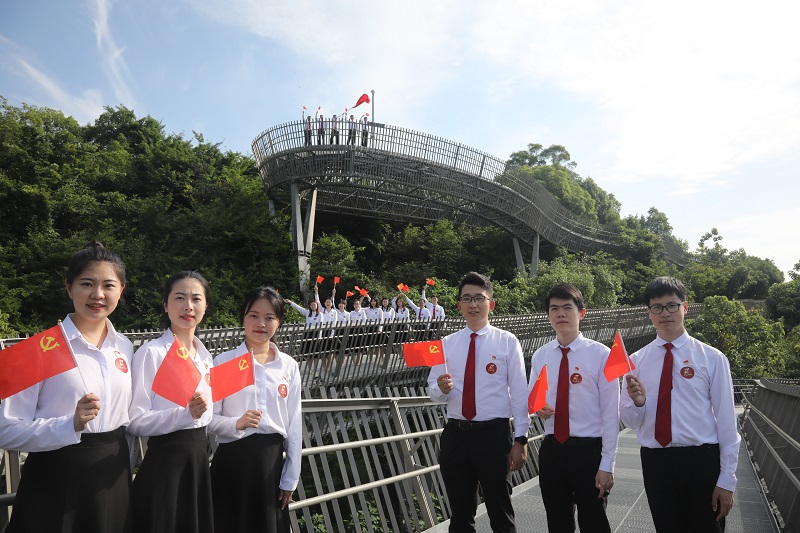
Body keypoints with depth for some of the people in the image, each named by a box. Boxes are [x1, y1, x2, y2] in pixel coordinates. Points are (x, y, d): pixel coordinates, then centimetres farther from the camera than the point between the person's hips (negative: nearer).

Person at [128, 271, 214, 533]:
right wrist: (186, 413, -27)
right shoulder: (151, 353, -13)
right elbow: (134, 421, -16)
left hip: (200, 458, 7)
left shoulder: (205, 356, 8)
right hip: (165, 460, -7)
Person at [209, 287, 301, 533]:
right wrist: (236, 424, -24)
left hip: (271, 459, 3)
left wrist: (291, 478, 5)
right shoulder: (224, 361, -5)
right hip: (232, 460, -2)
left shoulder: (289, 366, 3)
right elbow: (208, 417, -4)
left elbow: (295, 424, 5)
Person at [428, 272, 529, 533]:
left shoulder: (507, 342, -4)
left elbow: (519, 393, -4)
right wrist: (442, 389, -13)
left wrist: (520, 439, -7)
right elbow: (433, 391, 10)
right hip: (455, 434, 3)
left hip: (494, 434, -3)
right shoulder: (447, 344, 5)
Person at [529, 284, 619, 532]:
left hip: (588, 451, -4)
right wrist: (537, 407, -10)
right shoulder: (540, 356, 3)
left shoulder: (600, 354, -10)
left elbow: (610, 412, -9)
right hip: (551, 450, 4)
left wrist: (607, 464, -10)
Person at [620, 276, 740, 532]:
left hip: (701, 461, -2)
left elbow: (726, 420, -4)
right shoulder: (636, 361, 3)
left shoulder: (712, 358, -5)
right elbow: (630, 421, 6)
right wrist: (637, 402, -16)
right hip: (655, 463, 2)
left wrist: (727, 479, -5)